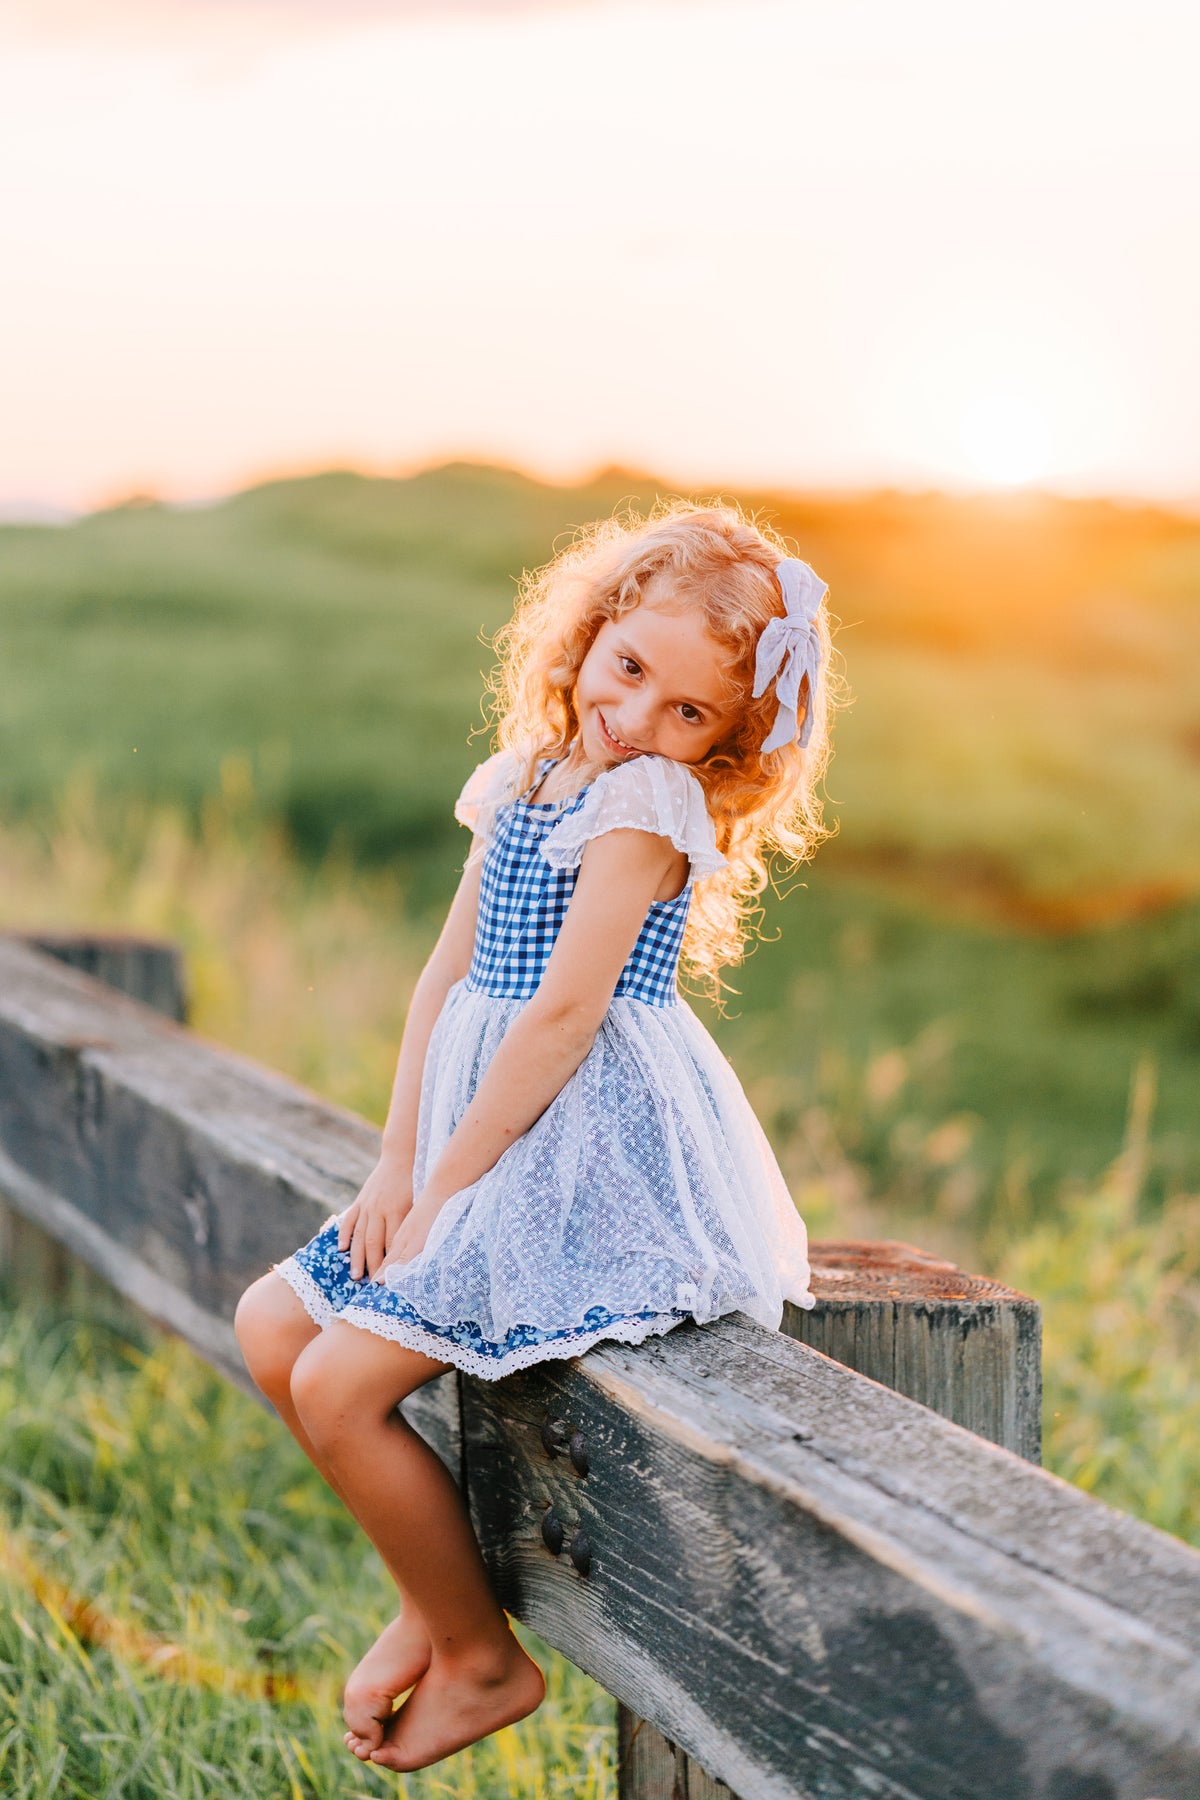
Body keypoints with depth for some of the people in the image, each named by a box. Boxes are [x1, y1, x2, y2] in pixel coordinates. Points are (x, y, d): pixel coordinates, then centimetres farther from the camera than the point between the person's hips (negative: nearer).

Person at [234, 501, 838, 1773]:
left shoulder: (648, 804, -15)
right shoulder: (527, 778, 11)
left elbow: (564, 1013, -19)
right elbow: (449, 975, 9)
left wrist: (440, 1191, -16)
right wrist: (396, 1167, 1)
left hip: (598, 1163, -9)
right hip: (500, 1145, 9)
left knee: (339, 1384, -14)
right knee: (271, 1327, 10)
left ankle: (479, 1656, 5)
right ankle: (433, 1590, 18)